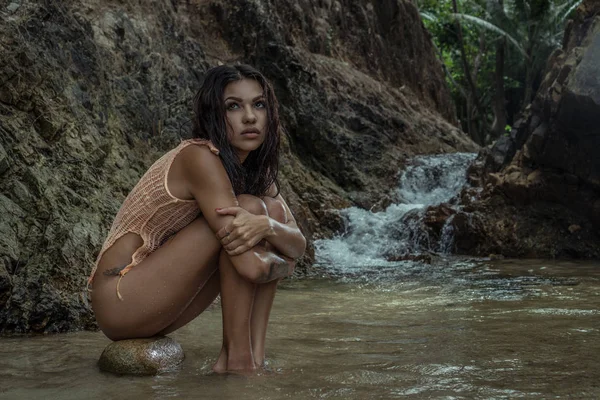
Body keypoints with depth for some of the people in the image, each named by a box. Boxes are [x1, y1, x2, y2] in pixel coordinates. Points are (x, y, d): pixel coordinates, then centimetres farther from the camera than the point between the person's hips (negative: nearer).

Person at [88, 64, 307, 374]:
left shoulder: (255, 170, 7)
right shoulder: (200, 158, -21)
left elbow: (298, 245, -1)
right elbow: (250, 266, -28)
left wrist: (267, 226, -23)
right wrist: (281, 263, -6)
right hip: (120, 299, -9)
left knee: (273, 212, 0)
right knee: (248, 207, -19)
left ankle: (254, 355, -5)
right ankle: (237, 356, -14)